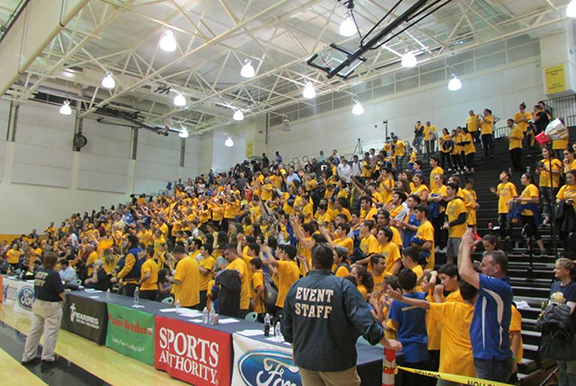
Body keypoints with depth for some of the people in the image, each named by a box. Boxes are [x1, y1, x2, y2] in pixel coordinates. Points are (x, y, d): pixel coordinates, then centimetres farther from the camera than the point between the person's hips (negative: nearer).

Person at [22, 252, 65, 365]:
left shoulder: (38, 272, 2)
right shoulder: (54, 274, -18)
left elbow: (38, 287, 10)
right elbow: (60, 292, -17)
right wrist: (63, 299, 1)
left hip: (37, 303, 7)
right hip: (50, 305, -7)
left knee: (34, 330, 16)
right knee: (50, 332, 4)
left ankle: (28, 356, 25)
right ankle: (47, 357, 9)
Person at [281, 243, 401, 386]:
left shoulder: (296, 287, -4)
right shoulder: (343, 286, -17)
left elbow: (287, 325, 6)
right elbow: (364, 320, -20)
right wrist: (388, 343, -4)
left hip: (305, 359, 4)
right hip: (336, 361, -3)